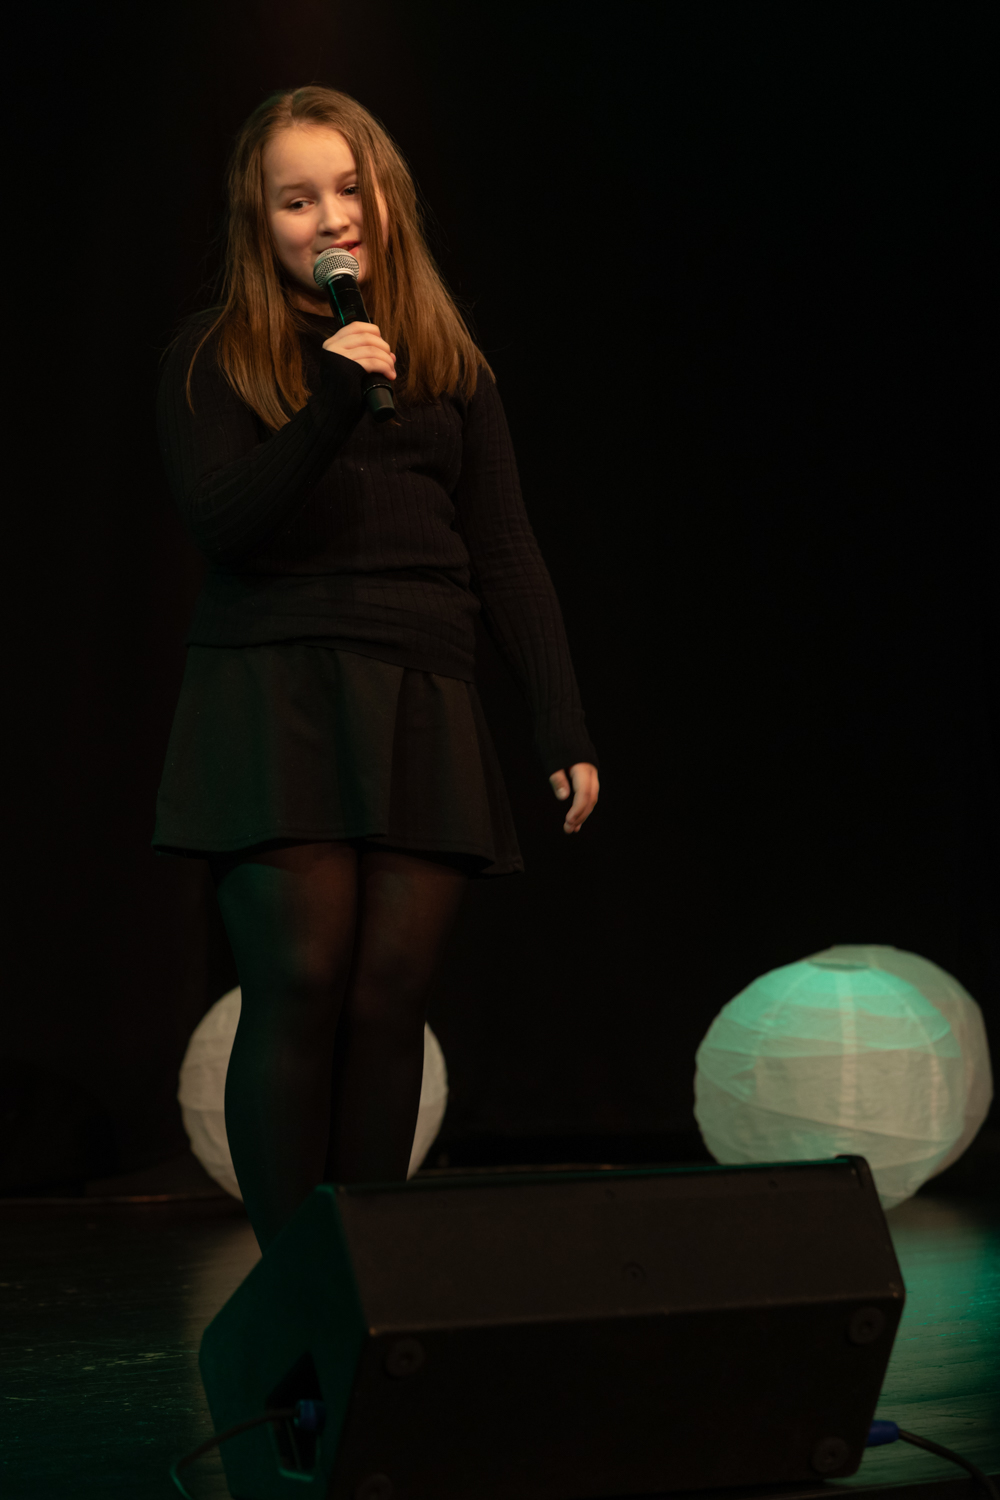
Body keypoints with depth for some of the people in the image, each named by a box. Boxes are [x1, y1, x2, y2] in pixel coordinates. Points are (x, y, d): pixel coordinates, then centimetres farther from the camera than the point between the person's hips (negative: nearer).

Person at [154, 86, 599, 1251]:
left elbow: (507, 562, 14)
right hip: (274, 699, -3)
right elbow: (221, 523, -6)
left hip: (424, 706, 3)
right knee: (301, 984, -9)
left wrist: (563, 728, 7)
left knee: (393, 992, -3)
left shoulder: (448, 366, 17)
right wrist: (333, 400, -16)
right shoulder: (216, 356, 7)